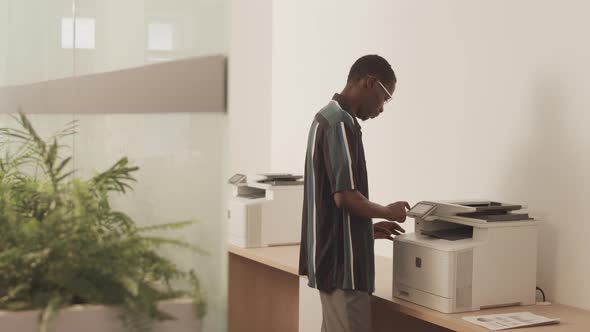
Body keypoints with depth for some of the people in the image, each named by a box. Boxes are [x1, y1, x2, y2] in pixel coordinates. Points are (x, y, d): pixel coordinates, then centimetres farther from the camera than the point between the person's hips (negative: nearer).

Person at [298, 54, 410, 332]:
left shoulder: (326, 117, 15)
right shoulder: (341, 123, -17)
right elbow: (345, 196, -23)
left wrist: (369, 227, 18)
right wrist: (387, 212, -6)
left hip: (330, 258, 10)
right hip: (343, 262, -10)